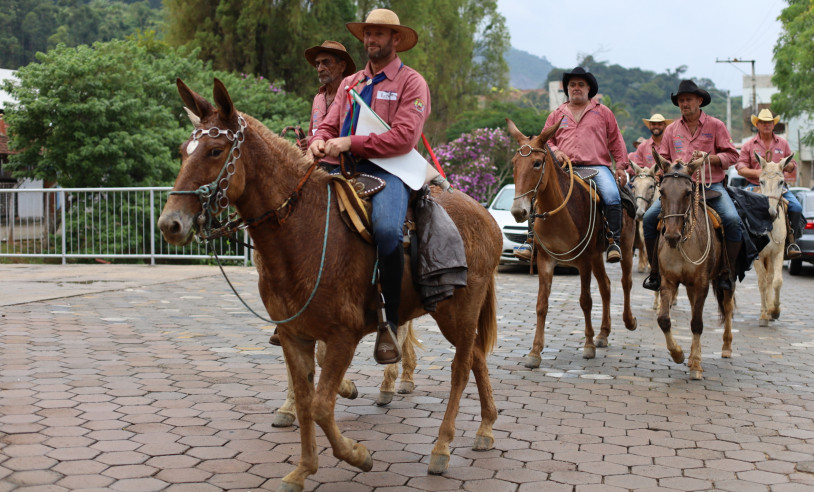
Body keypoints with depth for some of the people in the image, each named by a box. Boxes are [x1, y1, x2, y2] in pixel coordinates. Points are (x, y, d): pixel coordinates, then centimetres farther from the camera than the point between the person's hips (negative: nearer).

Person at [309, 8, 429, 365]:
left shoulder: (411, 82, 4)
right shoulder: (350, 83, 25)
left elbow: (404, 137, -10)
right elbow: (330, 124, 20)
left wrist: (350, 143, -15)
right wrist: (319, 141, -6)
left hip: (388, 170, -7)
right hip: (346, 171, 7)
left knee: (386, 229, -36)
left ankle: (389, 324, -23)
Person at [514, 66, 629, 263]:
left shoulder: (602, 112, 15)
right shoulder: (557, 114, 18)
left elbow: (615, 141, 15)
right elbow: (546, 140, 21)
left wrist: (620, 165, 5)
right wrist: (555, 151, -2)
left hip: (597, 167, -2)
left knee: (612, 195, -29)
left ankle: (614, 242, -20)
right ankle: (531, 241, -14)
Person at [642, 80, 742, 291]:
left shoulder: (716, 125, 5)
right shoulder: (671, 130, 13)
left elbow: (732, 155, 1)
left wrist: (709, 158, -15)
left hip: (711, 185, -2)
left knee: (732, 220, -27)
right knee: (649, 218, -15)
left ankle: (728, 271, -9)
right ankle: (655, 270, -2)